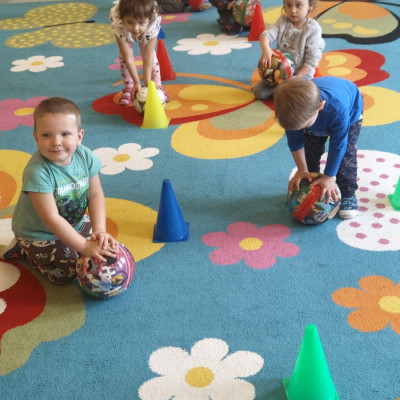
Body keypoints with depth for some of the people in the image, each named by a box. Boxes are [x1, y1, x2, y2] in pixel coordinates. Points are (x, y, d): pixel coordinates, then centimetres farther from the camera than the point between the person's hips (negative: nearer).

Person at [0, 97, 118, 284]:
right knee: (65, 274, -12)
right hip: (38, 233, -6)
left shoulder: (85, 156, -19)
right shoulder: (37, 172, -35)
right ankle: (24, 249, 13)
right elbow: (52, 219, -33)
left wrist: (99, 231, -27)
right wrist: (85, 246, -32)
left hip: (74, 222, 6)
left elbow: (95, 195, -12)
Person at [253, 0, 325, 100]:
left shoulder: (313, 29, -16)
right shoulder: (282, 21, -6)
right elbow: (267, 34, -21)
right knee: (258, 92, -7)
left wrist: (297, 77, -25)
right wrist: (265, 49, -44)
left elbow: (312, 59, -18)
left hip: (302, 73, -3)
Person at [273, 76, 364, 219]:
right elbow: (295, 140, -19)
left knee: (345, 154, -13)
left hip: (351, 110, -3)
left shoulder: (338, 109, -49)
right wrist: (302, 170, -16)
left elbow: (338, 145, -35)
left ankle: (348, 195, 4)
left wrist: (328, 177, -27)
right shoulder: (293, 111, -38)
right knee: (310, 152, -3)